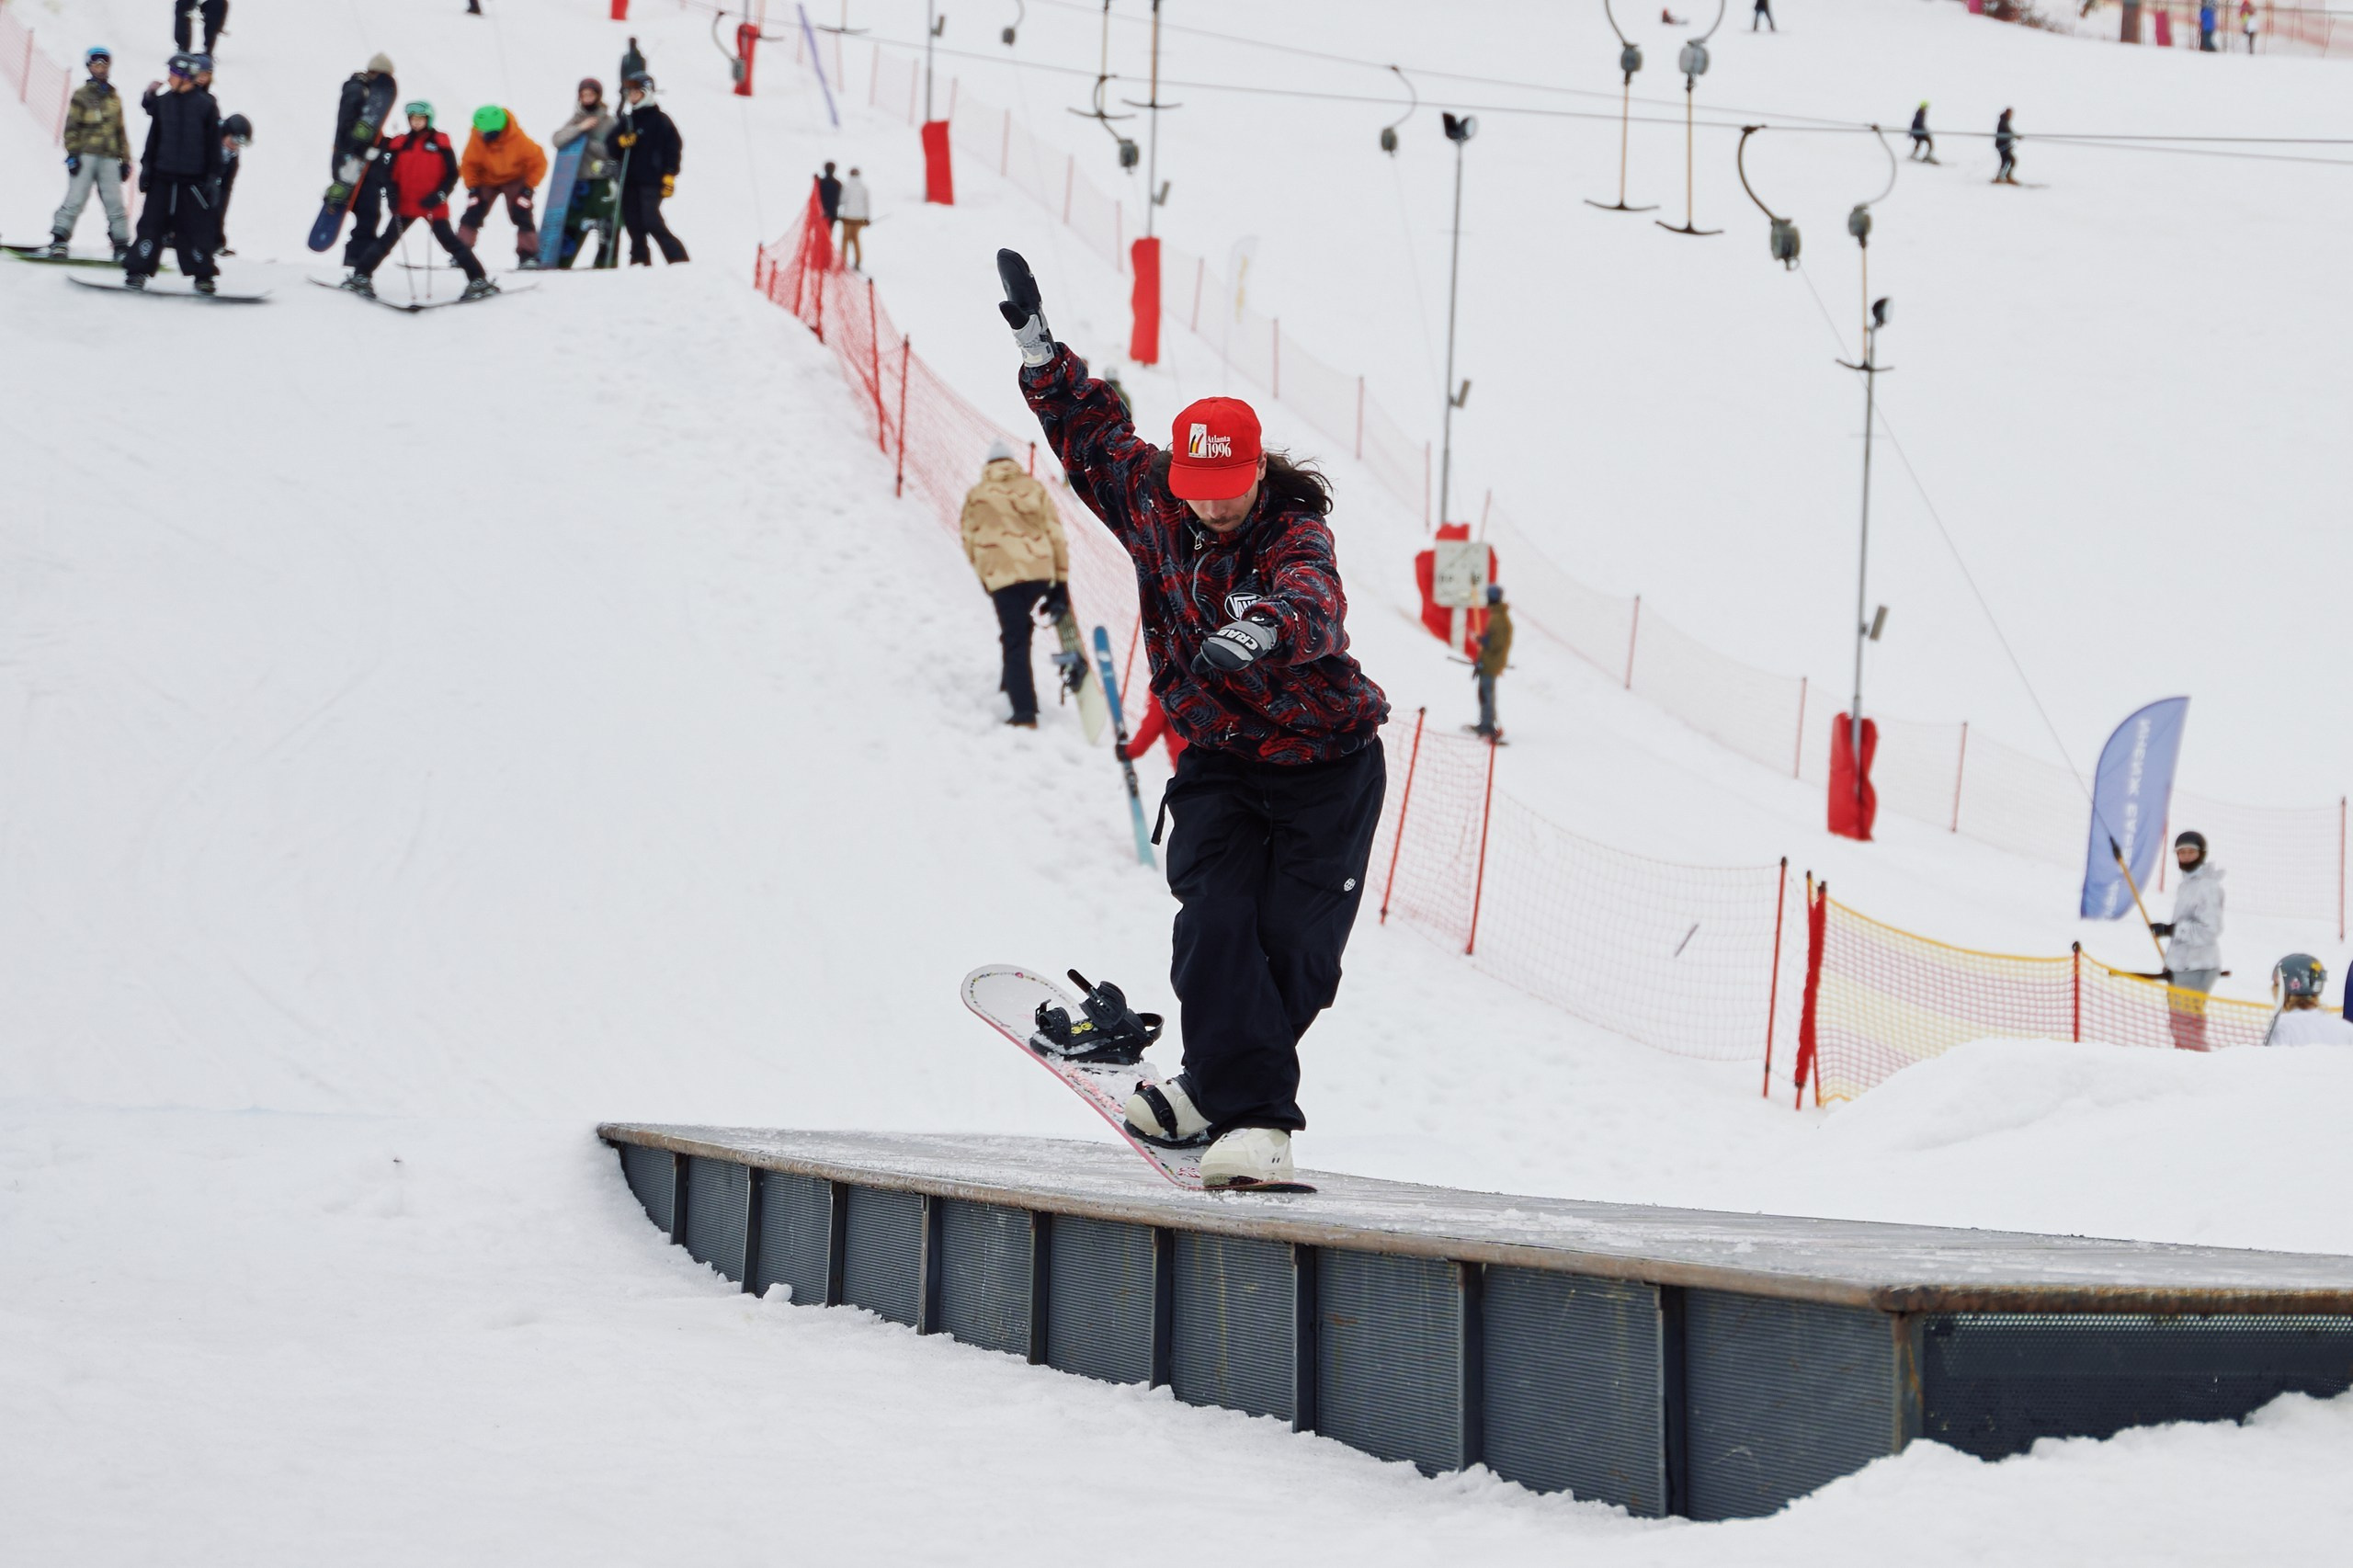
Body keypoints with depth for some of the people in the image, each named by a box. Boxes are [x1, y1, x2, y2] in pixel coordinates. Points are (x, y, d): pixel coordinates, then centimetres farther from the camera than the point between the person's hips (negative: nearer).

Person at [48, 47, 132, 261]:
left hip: (109, 158, 3)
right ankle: (59, 240, -7)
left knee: (115, 203, -1)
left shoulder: (114, 98, 19)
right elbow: (71, 127, 1)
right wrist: (72, 153, -9)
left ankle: (121, 245, 3)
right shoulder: (81, 95, 6)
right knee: (75, 199, -10)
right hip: (85, 156, -3)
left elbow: (120, 131, 21)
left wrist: (125, 159, 16)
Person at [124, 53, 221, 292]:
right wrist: (146, 167, 8)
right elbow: (153, 138, 14)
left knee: (196, 230, 0)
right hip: (162, 176, 3)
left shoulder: (206, 105, -2)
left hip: (193, 180, -3)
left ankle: (203, 276, 10)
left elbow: (214, 145, 0)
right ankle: (138, 272, 3)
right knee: (151, 224, 0)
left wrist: (213, 178, -3)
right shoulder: (163, 102, 8)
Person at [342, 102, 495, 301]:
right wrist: (391, 195, -6)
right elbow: (389, 173, 9)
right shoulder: (399, 144, 4)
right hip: (405, 205, 2)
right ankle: (362, 276, 9)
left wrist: (439, 195, -13)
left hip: (434, 207, -2)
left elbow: (452, 174, -1)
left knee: (450, 242, -4)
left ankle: (478, 280, -1)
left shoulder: (440, 143, -2)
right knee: (386, 241, 3)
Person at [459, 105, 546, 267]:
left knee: (522, 216, -15)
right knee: (473, 214, -8)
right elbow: (469, 165, -11)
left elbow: (538, 162, -19)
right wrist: (472, 187, -18)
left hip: (515, 180, -2)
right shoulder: (477, 139, -27)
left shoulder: (518, 139, -32)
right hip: (487, 181, 2)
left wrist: (529, 187, -21)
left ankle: (529, 255, -9)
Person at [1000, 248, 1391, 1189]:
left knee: (1296, 947, -7)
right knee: (1216, 925, -18)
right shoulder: (1152, 504, -4)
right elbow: (1091, 432, 15)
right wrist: (1034, 342, 11)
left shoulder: (1296, 537, -20)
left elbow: (1309, 604, -44)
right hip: (1220, 762, 3)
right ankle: (1250, 1114, -23)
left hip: (1326, 766, -3)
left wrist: (1255, 630, -66)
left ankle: (1216, 1084, 13)